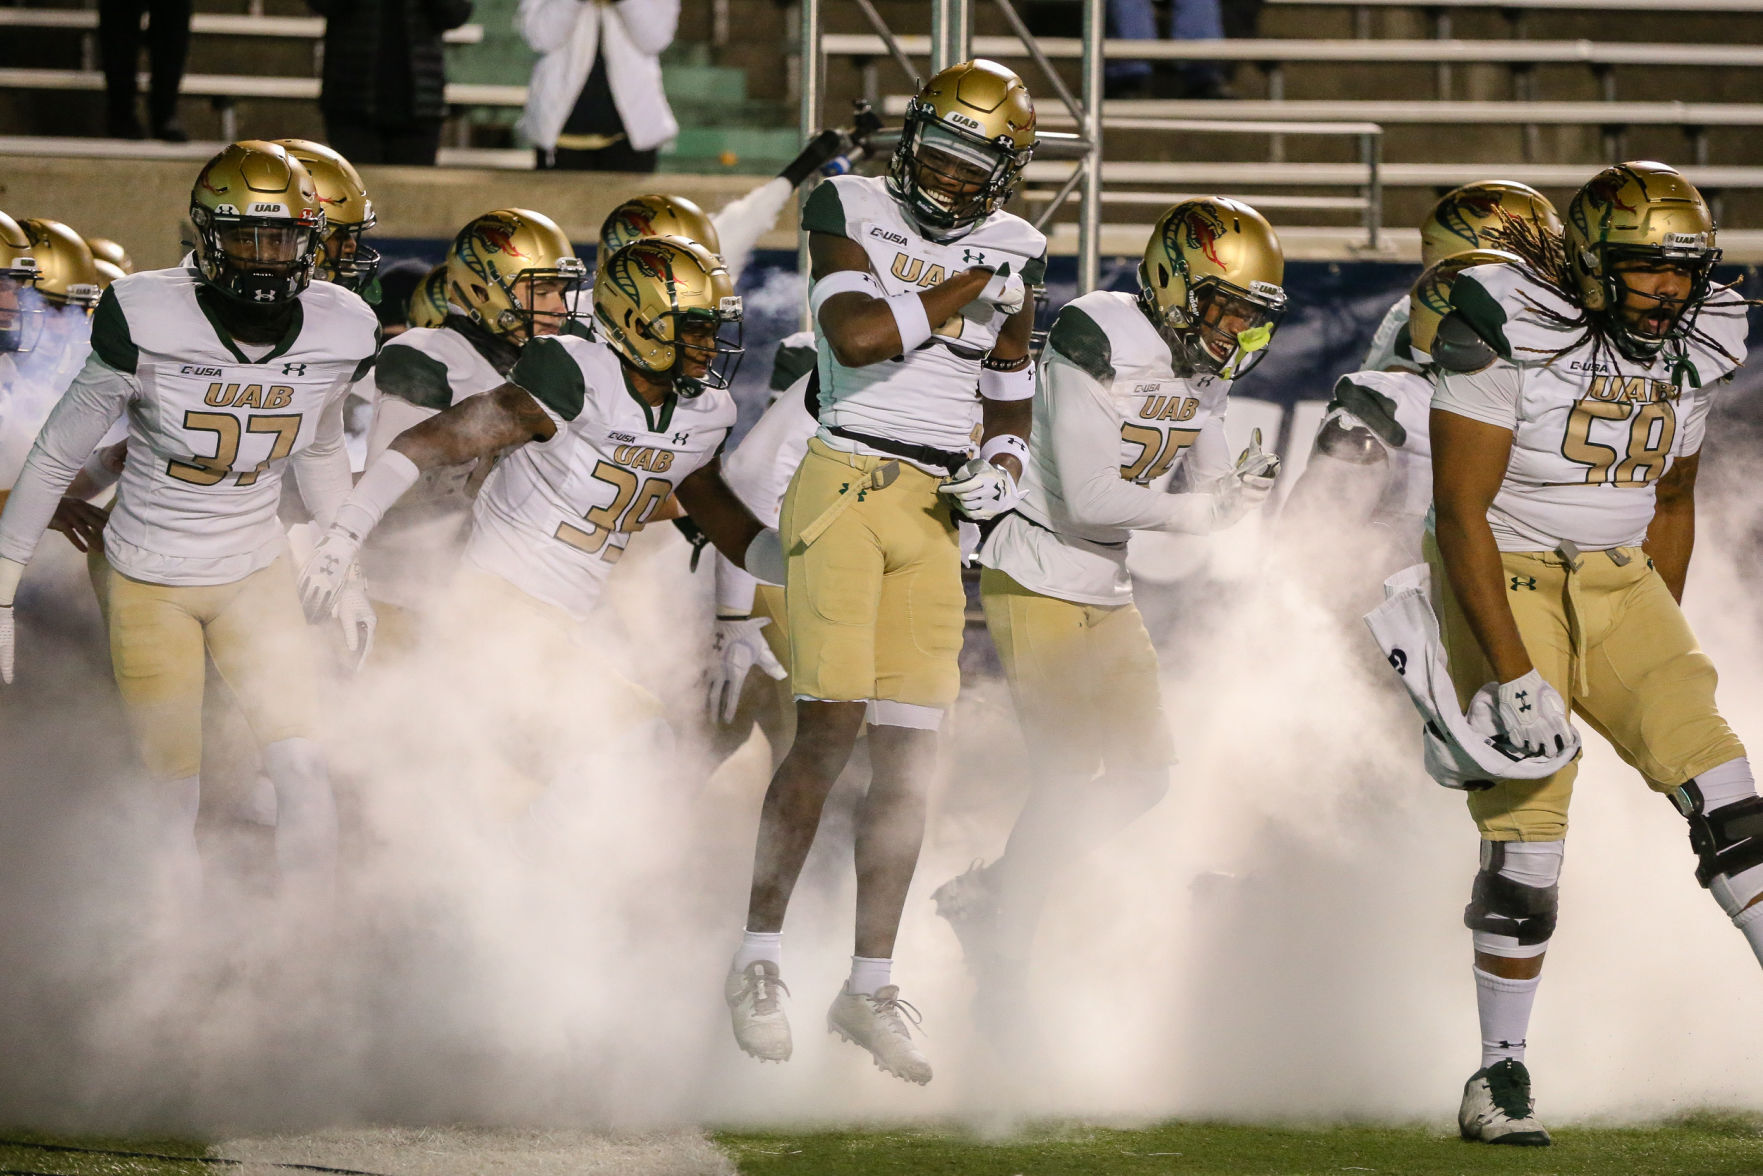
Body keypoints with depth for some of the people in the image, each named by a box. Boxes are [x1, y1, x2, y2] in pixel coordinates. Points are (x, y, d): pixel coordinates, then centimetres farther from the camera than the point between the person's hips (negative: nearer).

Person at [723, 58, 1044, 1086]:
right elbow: (856, 335, -18)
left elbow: (1010, 394, 21)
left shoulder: (1012, 253, 12)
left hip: (936, 511, 5)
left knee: (910, 755, 3)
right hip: (847, 488, -5)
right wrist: (966, 287, -12)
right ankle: (759, 958, -3)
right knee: (832, 728, -13)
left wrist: (1003, 463, 1)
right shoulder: (854, 214, -3)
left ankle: (871, 987, 10)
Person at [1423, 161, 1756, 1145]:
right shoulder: (1510, 337, -19)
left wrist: (1662, 647, 18)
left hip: (1619, 583, 6)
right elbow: (1461, 509, -20)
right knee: (1527, 834, -9)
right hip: (1508, 583, -6)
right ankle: (1501, 1074, 4)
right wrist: (1513, 673, -23)